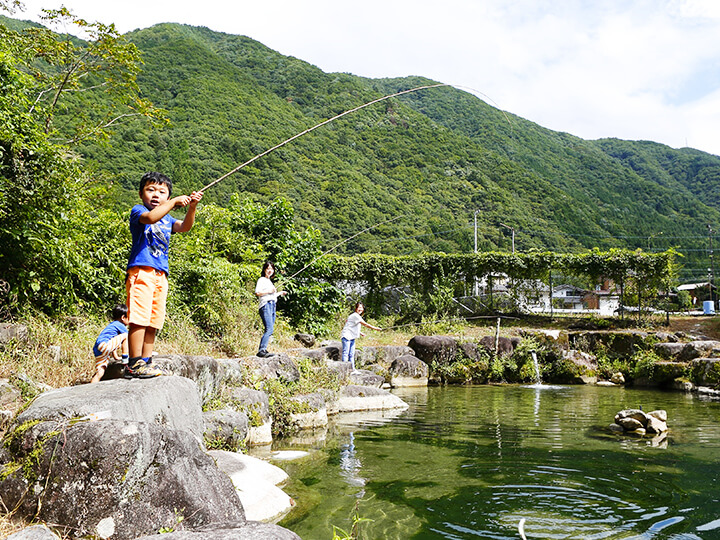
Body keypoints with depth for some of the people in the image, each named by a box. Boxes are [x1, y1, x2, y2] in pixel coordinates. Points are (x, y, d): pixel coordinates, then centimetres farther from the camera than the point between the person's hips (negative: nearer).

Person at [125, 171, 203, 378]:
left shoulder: (168, 219, 22)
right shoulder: (137, 211, 4)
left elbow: (184, 227, 3)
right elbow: (151, 217, -20)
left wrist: (191, 207, -12)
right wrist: (174, 202, -16)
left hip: (161, 274, 7)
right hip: (141, 270, -7)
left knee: (153, 322, 8)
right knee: (139, 318, -11)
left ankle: (146, 362, 13)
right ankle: (134, 364, -11)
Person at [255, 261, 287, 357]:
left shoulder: (269, 281, 27)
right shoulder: (262, 280, 1)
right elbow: (257, 292, -13)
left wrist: (280, 293, 35)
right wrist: (269, 291, -14)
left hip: (272, 306, 9)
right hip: (266, 305, -9)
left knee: (269, 330, 3)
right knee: (269, 329, -21)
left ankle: (263, 350, 4)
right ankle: (261, 350, -27)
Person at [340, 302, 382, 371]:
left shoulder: (358, 316, 17)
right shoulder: (355, 316, -15)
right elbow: (365, 324, -20)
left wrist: (360, 333, 16)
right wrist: (375, 328, -17)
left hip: (352, 337, 10)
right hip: (346, 336, -10)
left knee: (351, 354, 10)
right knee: (346, 353, -11)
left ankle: (353, 369, 13)